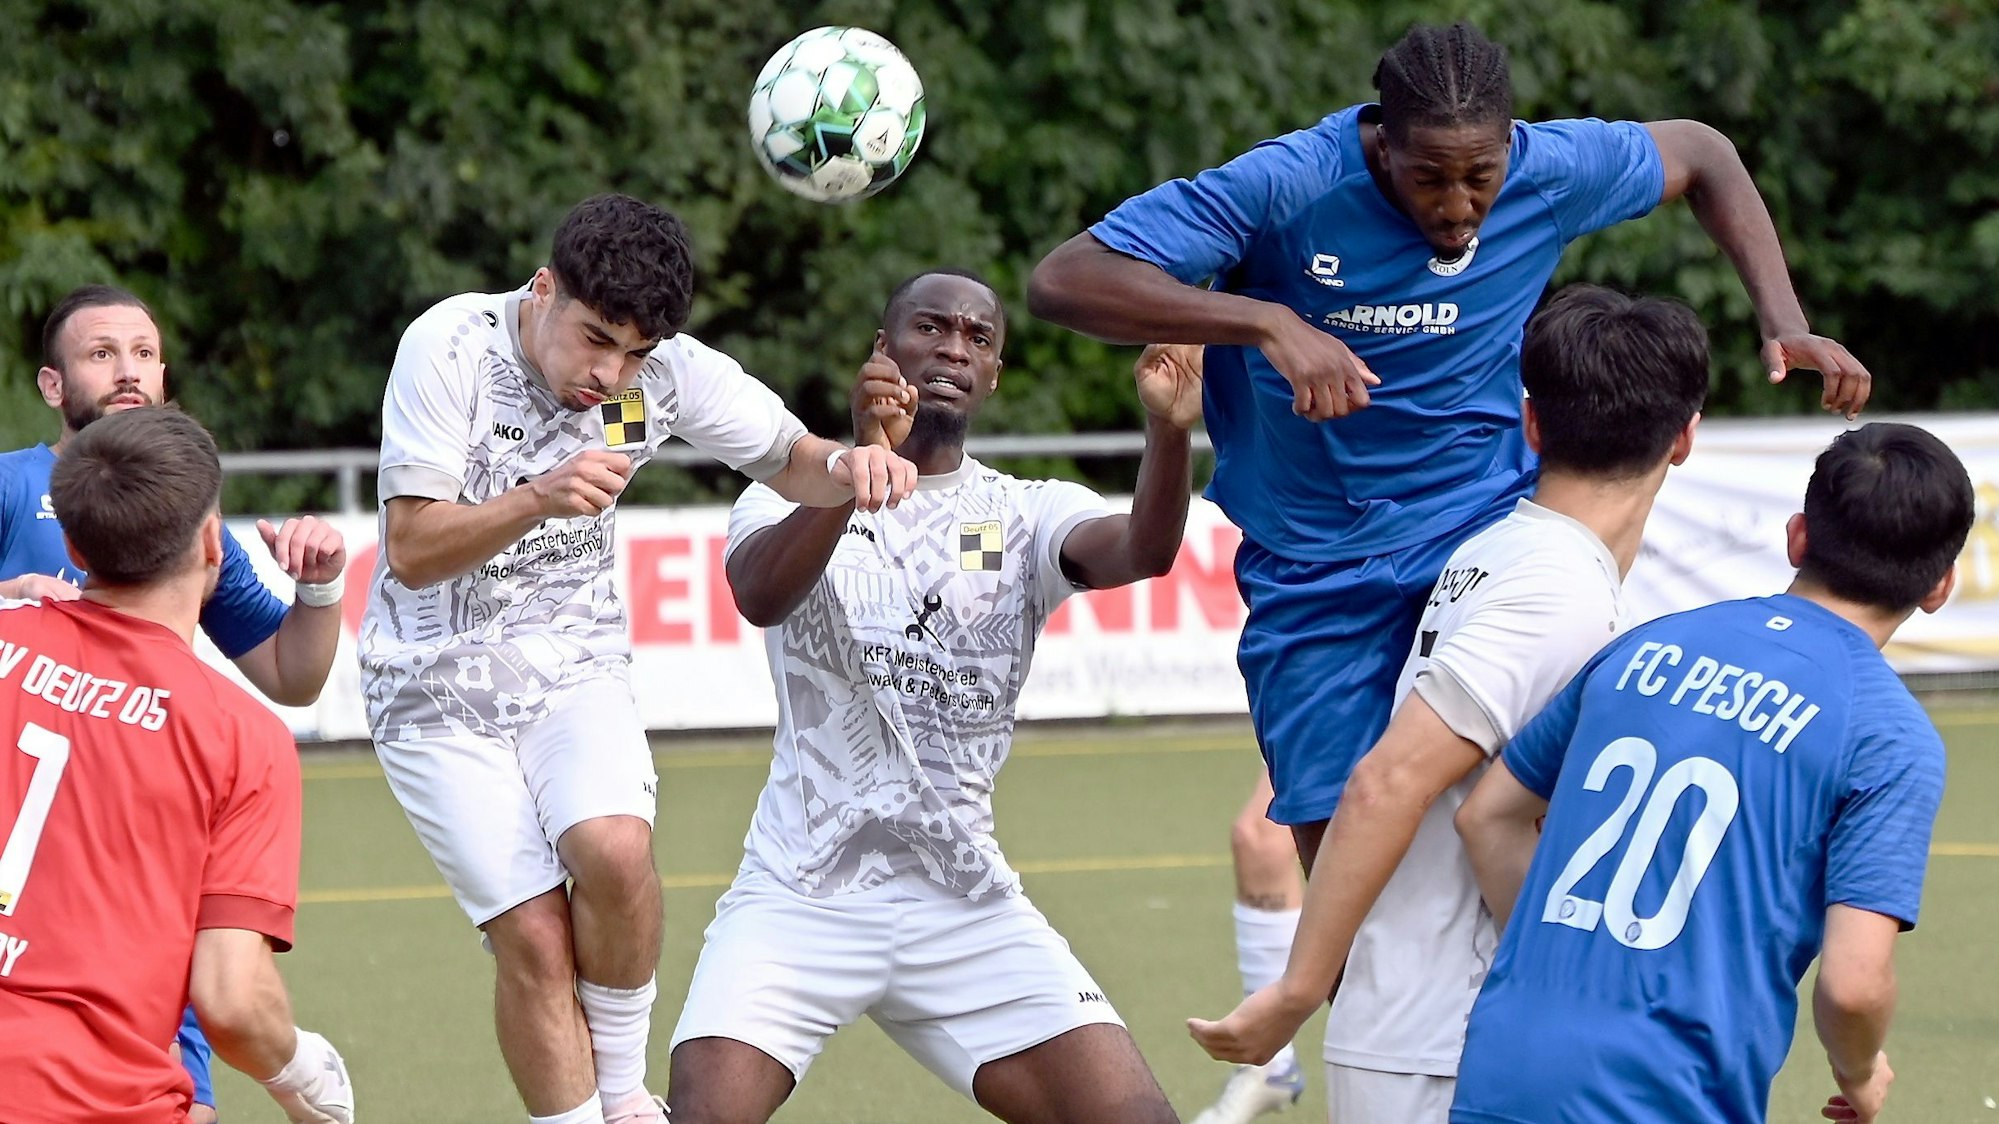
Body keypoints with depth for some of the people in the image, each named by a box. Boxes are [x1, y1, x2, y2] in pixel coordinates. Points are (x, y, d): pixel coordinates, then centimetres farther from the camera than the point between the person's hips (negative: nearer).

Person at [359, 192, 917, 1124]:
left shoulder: (667, 369, -8)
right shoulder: (449, 347, -18)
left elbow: (787, 457, 4)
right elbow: (413, 551, -19)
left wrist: (846, 465, -20)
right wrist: (539, 500, -35)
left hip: (572, 663, 2)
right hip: (438, 686, -2)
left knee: (614, 852, -25)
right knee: (532, 932, -13)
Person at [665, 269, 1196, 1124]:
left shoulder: (1029, 515, 6)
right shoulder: (792, 498, 0)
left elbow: (1141, 552, -17)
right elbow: (760, 597, -23)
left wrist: (1169, 430, -38)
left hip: (968, 909, 2)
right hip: (798, 900, -2)